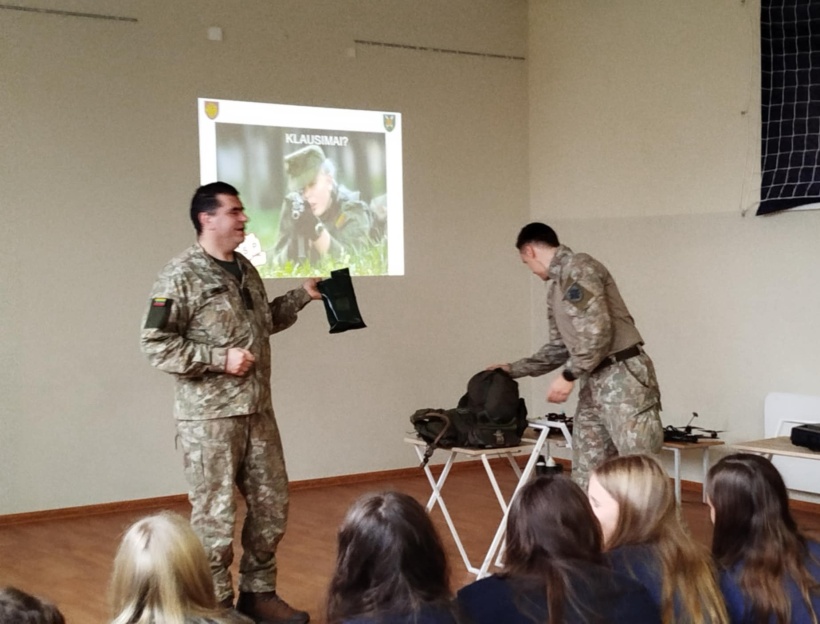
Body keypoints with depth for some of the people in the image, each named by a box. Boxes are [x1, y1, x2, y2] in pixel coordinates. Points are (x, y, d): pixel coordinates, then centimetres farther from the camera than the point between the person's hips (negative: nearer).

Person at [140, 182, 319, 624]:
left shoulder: (246, 270, 12)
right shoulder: (181, 276, -12)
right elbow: (156, 345, -16)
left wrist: (302, 296, 16)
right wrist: (220, 358, -19)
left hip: (257, 411, 8)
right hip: (209, 417, -8)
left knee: (271, 505, 13)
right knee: (215, 515, 0)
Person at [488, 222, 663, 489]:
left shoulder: (578, 267, -9)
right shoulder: (555, 287, 20)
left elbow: (598, 331, -18)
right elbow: (559, 346, 28)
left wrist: (569, 376, -13)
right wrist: (514, 369, 29)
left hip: (623, 377, -9)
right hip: (594, 382, 10)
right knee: (585, 476, 7)